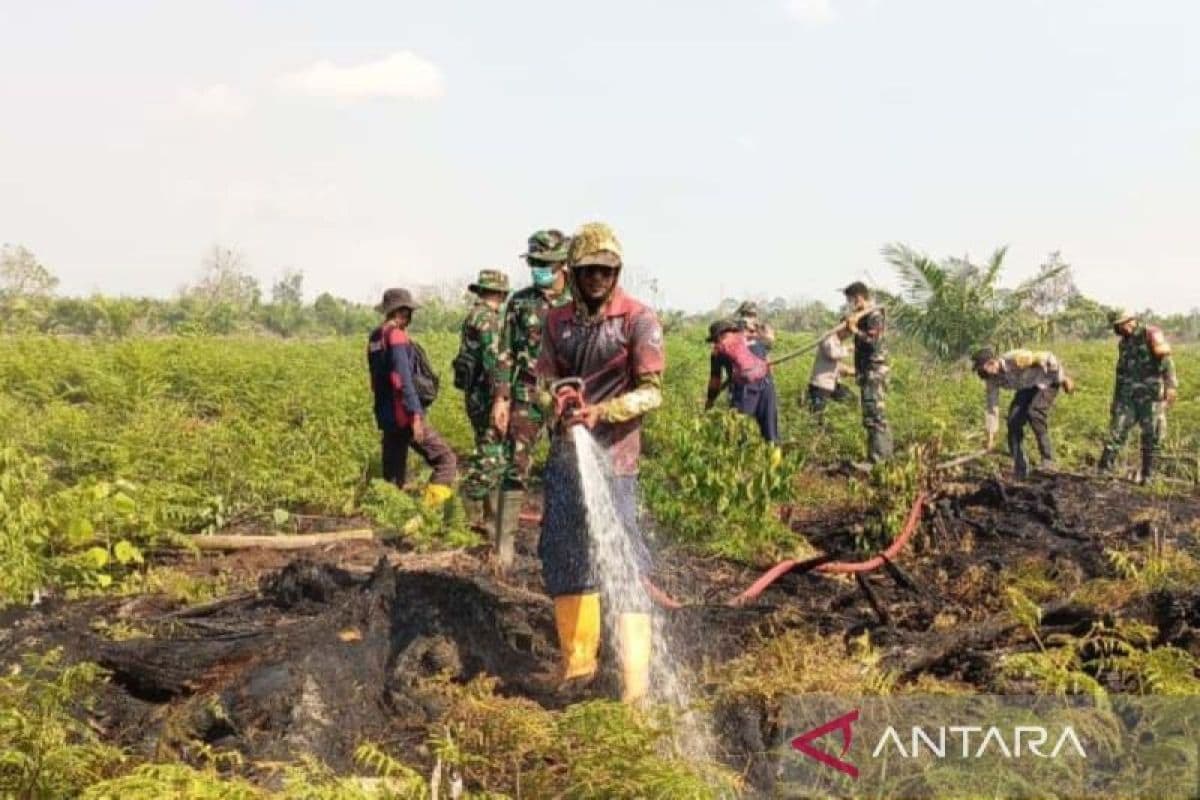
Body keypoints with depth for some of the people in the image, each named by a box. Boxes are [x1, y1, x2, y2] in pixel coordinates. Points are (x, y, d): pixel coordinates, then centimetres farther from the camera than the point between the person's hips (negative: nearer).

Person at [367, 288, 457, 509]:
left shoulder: (374, 338, 14)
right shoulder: (396, 336, -12)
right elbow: (403, 380, -19)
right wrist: (416, 416, -20)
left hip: (385, 416, 9)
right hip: (404, 415, -9)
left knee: (393, 478, 13)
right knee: (446, 460, -7)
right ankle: (429, 512, -17)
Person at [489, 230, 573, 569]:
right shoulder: (520, 302, 5)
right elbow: (505, 353, 6)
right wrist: (500, 397, -1)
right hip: (526, 397, 0)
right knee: (516, 470, -3)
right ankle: (504, 544, 2)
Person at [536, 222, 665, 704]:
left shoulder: (638, 321, -6)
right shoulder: (558, 322, 10)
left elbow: (651, 393, -10)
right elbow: (544, 379, 12)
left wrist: (600, 413, -23)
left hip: (613, 457, -6)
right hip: (564, 454, 6)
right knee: (562, 555, 13)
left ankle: (636, 681, -8)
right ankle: (578, 660, 27)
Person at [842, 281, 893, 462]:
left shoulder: (874, 316, -13)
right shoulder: (863, 316, 17)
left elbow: (873, 343, -24)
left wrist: (855, 330, -19)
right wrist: (849, 322, 4)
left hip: (874, 372, -11)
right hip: (868, 373, 11)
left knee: (874, 417, -11)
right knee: (878, 416, 15)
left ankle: (877, 459, -12)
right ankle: (885, 457, 22)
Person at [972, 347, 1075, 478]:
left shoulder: (1016, 359, -36)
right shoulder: (992, 378, -14)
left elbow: (1047, 358, -28)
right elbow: (991, 405, -7)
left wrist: (1064, 379, -19)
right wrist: (991, 436, -7)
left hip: (1048, 380, -7)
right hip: (1027, 387, 7)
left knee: (1034, 413, -27)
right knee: (1014, 419, -10)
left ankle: (1048, 460, -17)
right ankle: (1020, 469, -2)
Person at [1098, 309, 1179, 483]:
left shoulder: (1151, 334, -5)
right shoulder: (1124, 343, 16)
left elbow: (1166, 360, -13)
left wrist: (1171, 386, -22)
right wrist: (1116, 400, 21)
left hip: (1151, 395, -5)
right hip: (1128, 395, 5)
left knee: (1151, 436, 1)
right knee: (1117, 432, -3)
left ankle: (1147, 475, 9)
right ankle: (1103, 471, -4)